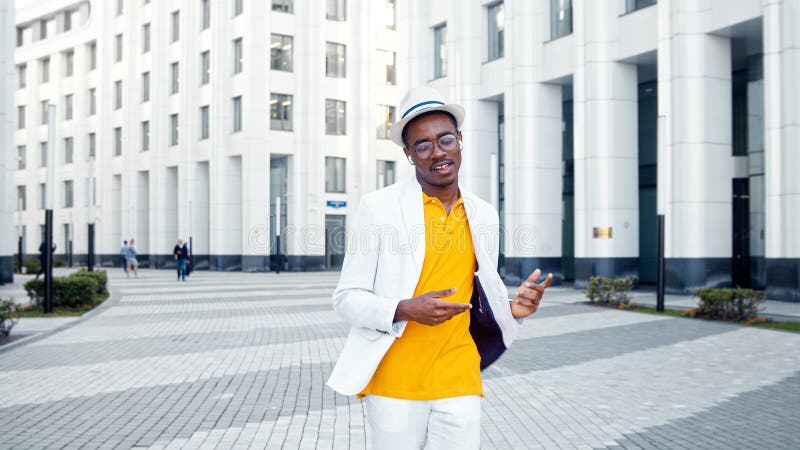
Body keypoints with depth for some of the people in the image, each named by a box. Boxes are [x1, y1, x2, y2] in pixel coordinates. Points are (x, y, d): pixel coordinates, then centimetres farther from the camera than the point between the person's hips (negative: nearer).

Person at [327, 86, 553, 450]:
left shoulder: (484, 215, 5)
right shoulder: (378, 207, -8)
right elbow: (346, 298, -5)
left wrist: (512, 308, -7)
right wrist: (404, 310, -22)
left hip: (458, 384, 3)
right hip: (394, 384, -3)